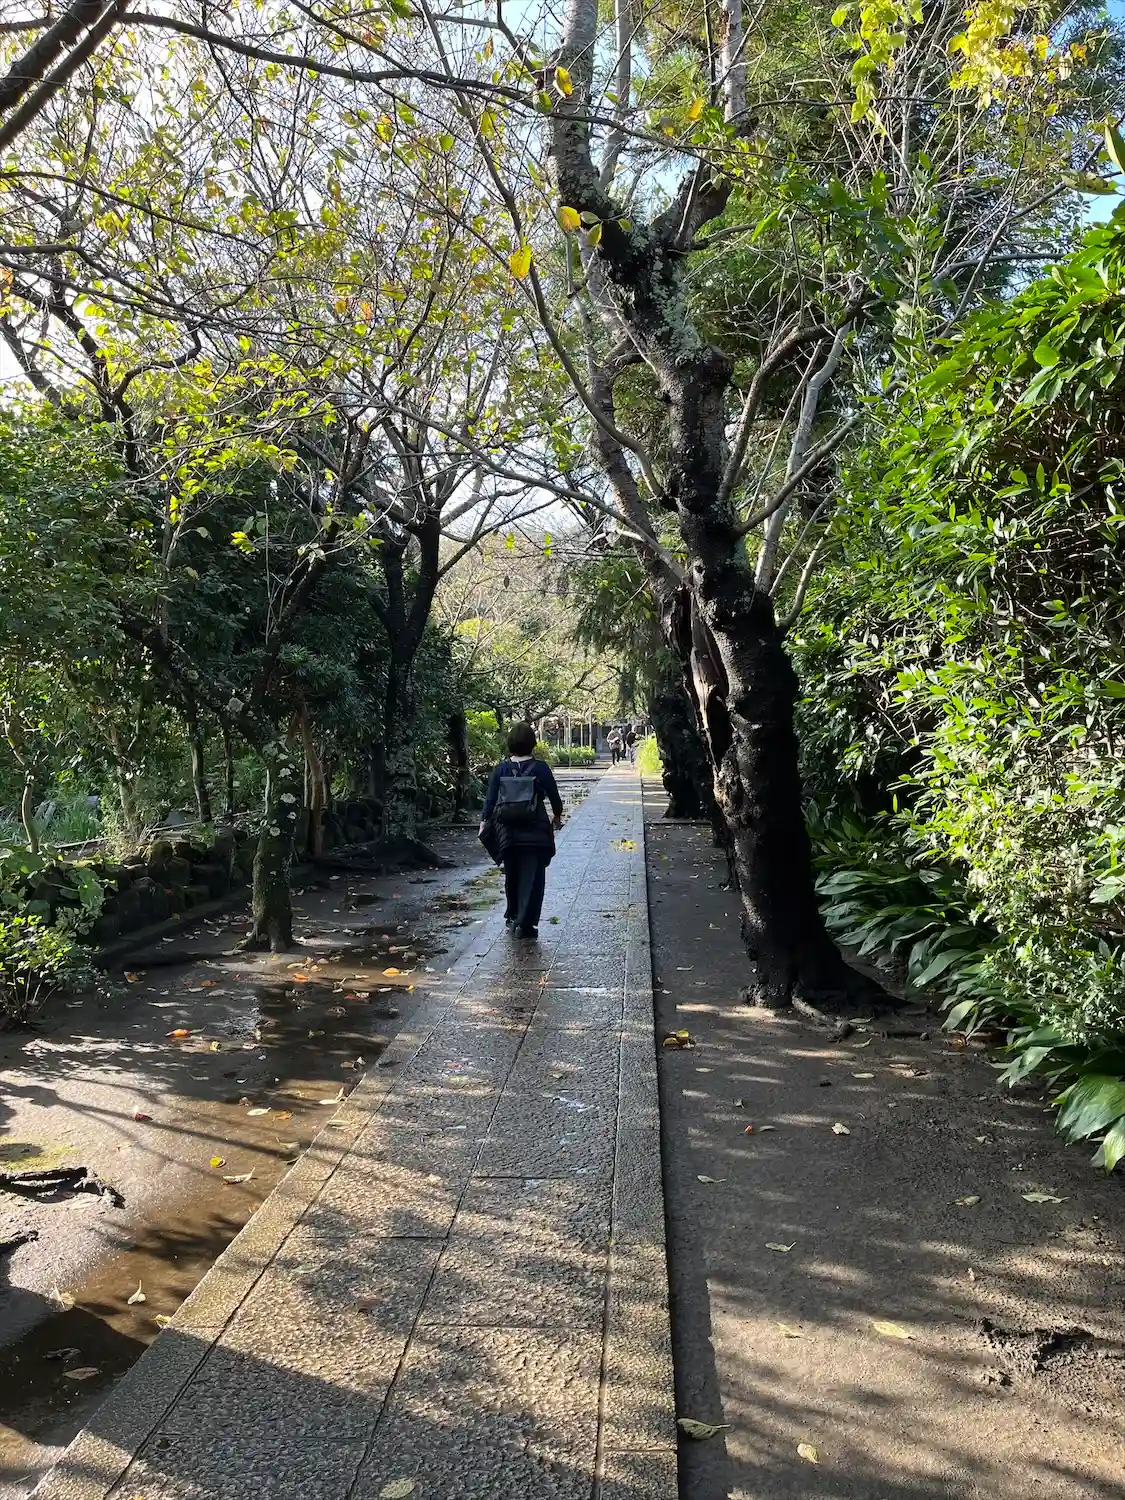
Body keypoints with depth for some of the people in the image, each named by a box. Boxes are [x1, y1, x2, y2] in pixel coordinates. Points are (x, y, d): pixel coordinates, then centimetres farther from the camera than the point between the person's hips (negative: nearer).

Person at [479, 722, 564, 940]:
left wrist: (484, 822, 8)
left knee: (512, 876, 19)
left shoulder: (501, 769, 0)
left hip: (507, 832, 3)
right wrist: (557, 816, 18)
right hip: (535, 832, -3)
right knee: (532, 878, 0)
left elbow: (490, 799, 0)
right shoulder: (540, 768, -6)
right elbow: (554, 796, 1)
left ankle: (513, 917, 31)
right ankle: (526, 924, -7)